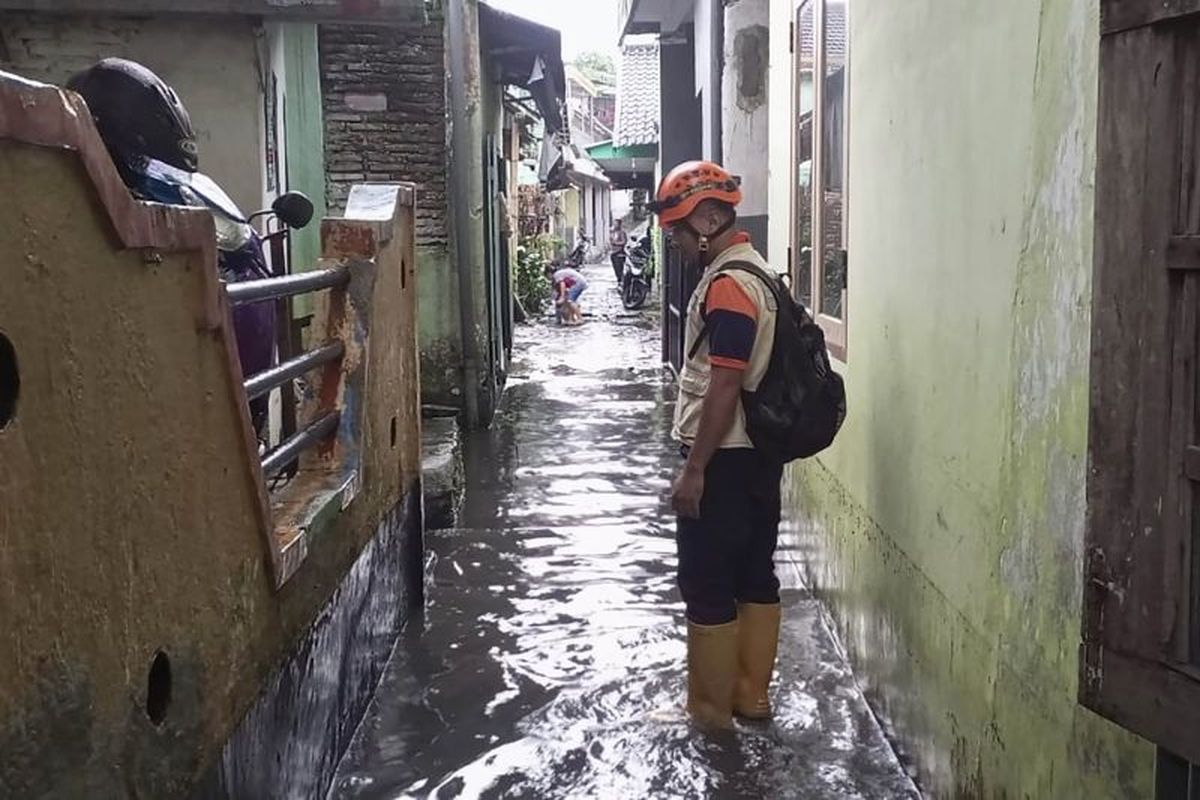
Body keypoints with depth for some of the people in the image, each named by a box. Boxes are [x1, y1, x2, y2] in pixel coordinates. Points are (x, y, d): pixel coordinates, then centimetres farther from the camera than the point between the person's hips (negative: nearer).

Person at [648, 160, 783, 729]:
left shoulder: (727, 285, -19)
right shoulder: (753, 271, 12)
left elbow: (724, 387, -23)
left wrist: (693, 470, -19)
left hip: (723, 460, -10)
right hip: (759, 454, 10)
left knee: (707, 587, 2)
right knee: (755, 577, 15)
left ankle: (709, 708, 14)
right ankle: (751, 695, 26)